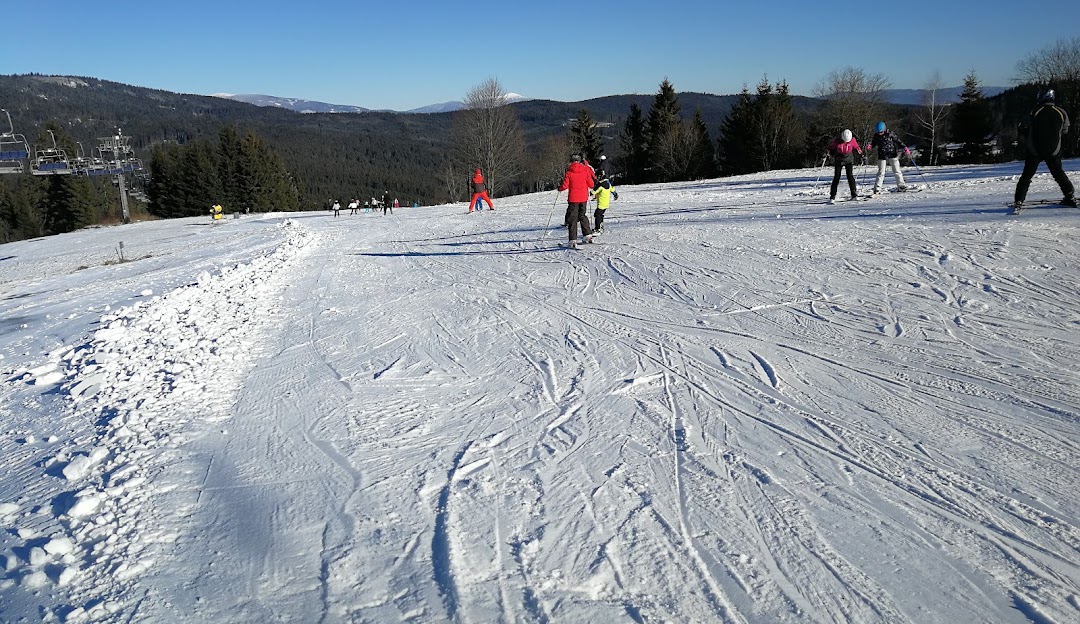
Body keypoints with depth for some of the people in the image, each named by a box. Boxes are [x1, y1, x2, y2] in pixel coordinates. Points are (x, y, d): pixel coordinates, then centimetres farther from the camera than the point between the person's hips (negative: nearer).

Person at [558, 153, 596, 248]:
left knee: (572, 219, 0)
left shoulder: (569, 172, -7)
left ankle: (573, 240, -8)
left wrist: (559, 188, 12)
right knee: (582, 215, 22)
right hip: (584, 198, 3)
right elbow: (591, 184, 1)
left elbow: (564, 186, -9)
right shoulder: (586, 170, -1)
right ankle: (587, 235, 22)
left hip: (573, 199, -3)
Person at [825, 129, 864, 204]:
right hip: (838, 160, -1)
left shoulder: (852, 140, -9)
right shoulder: (837, 141, -15)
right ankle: (832, 197, -5)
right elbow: (830, 148, 1)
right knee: (836, 177, -7)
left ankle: (854, 194, -4)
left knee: (850, 175, -11)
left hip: (849, 160, 1)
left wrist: (861, 154, 12)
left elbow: (856, 147, 9)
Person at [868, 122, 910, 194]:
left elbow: (898, 141, 0)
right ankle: (877, 189, -2)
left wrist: (905, 148, -6)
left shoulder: (890, 133, -8)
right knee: (881, 172, -3)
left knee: (897, 171, 3)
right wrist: (870, 147, -10)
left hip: (892, 155, -1)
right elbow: (873, 143, 13)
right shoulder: (876, 135, 0)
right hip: (882, 156, 1)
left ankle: (901, 186, 12)